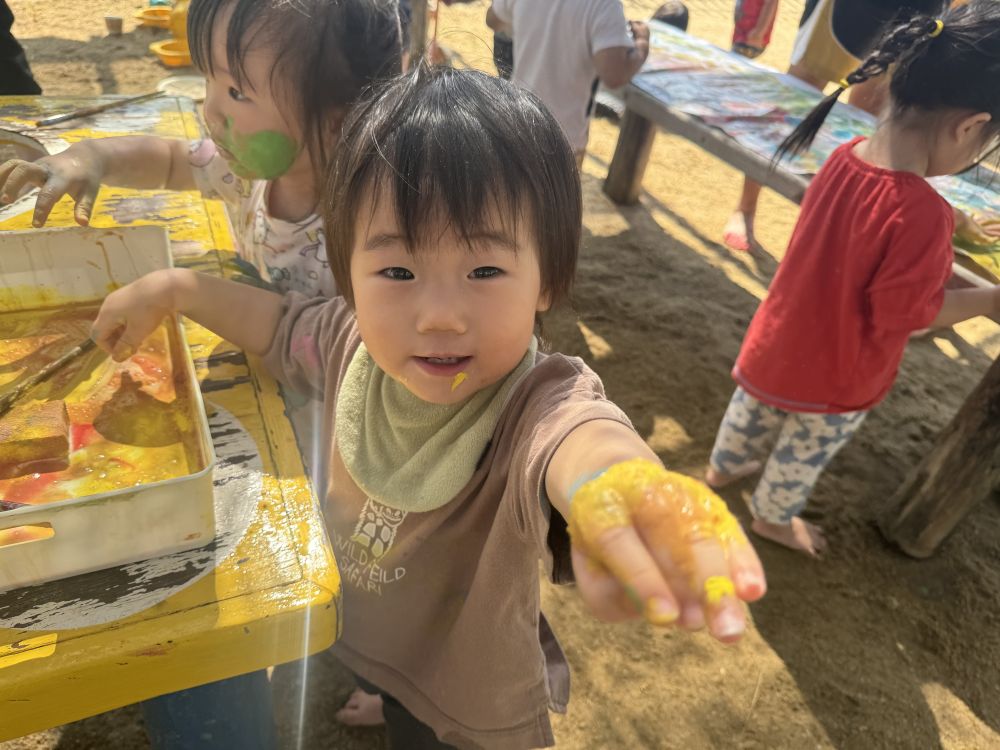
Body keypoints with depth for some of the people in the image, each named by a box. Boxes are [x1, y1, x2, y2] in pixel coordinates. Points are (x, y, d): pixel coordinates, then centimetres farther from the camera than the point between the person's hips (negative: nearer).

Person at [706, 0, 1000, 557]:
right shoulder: (922, 212, -33)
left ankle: (723, 468, 56)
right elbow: (904, 312, -23)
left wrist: (946, 236, 7)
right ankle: (772, 517, 46)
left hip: (779, 343, 6)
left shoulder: (850, 156, -12)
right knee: (804, 453, 22)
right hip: (837, 373, -6)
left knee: (751, 415, 30)